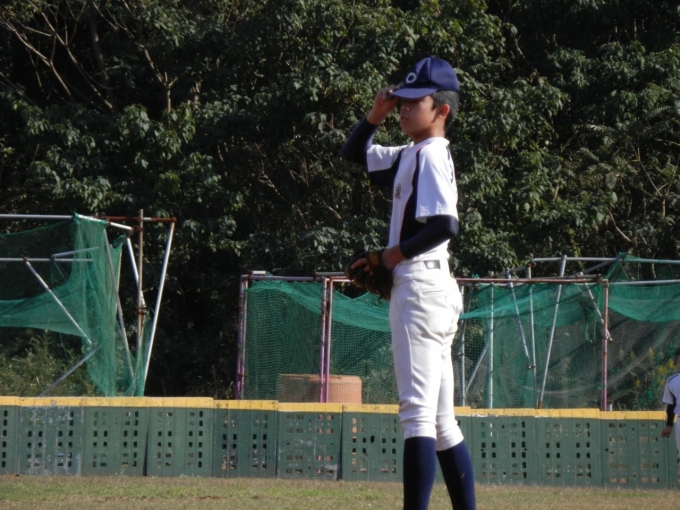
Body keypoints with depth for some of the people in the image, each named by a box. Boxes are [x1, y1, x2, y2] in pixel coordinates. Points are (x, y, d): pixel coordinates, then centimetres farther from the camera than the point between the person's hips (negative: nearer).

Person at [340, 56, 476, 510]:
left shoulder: (432, 154, -11)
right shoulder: (408, 156, 17)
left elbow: (445, 225, -23)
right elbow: (355, 153, 30)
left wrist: (396, 254, -13)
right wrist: (375, 117, 14)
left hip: (422, 283, -10)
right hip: (429, 289, 10)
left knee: (418, 412, -14)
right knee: (442, 420, 10)